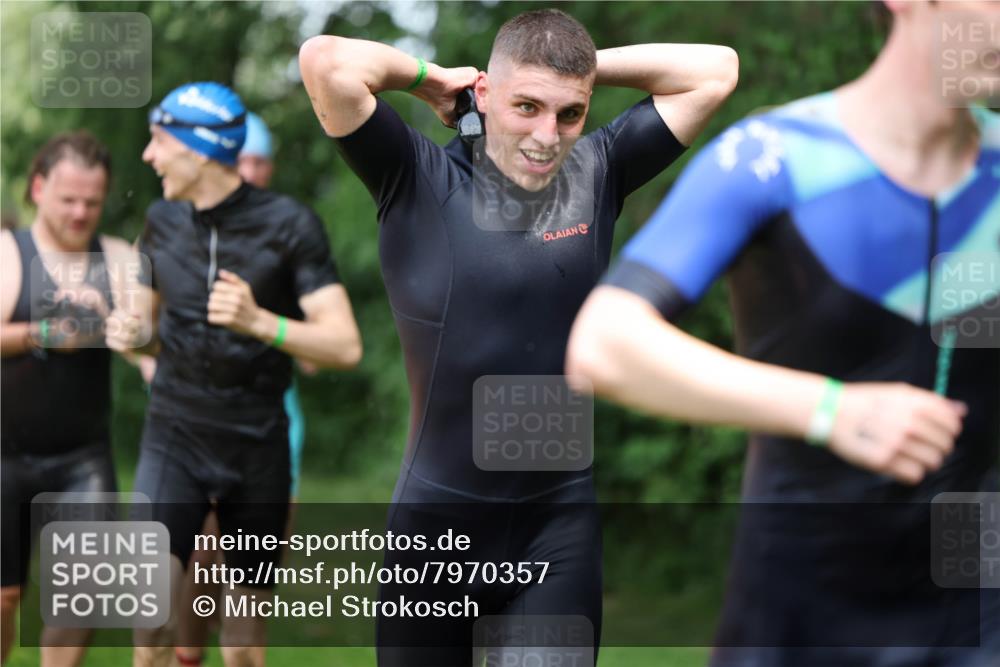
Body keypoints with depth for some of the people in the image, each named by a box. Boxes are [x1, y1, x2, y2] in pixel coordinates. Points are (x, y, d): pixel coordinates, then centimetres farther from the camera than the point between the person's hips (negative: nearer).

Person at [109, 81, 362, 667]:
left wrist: (260, 323, -29)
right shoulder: (163, 222, 5)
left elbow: (346, 346, -13)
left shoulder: (289, 224, -7)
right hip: (175, 437, 2)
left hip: (257, 445, -2)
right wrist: (130, 334, -4)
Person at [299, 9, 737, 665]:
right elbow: (327, 62, -21)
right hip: (438, 517, -1)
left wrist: (586, 65, 2)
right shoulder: (420, 181, -8)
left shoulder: (597, 173, 1)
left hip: (561, 520, 2)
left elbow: (716, 69, 2)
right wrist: (431, 76, -5)